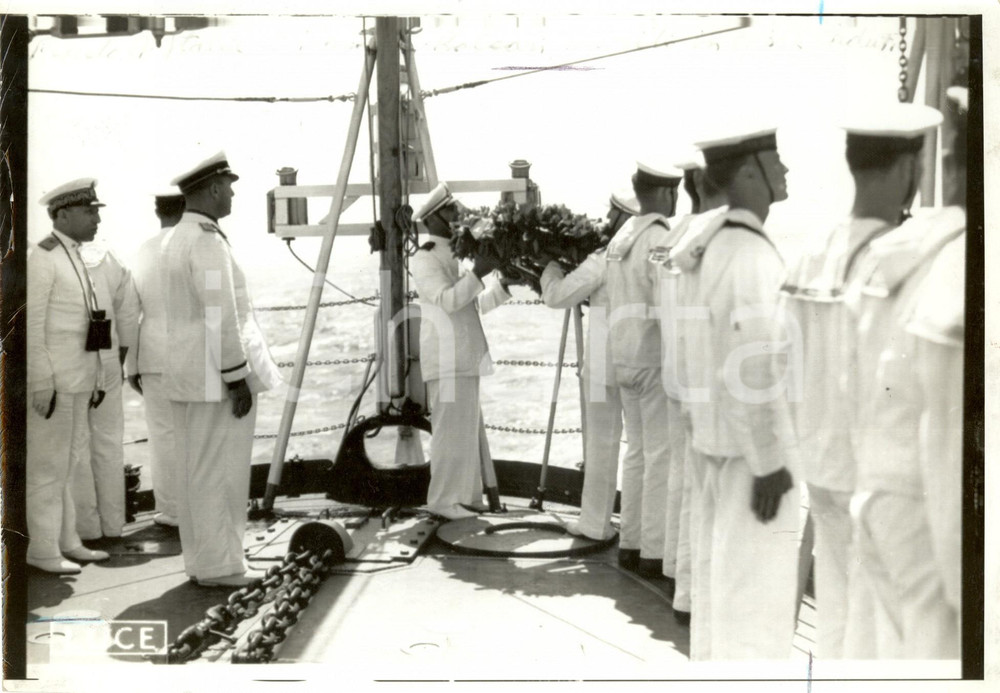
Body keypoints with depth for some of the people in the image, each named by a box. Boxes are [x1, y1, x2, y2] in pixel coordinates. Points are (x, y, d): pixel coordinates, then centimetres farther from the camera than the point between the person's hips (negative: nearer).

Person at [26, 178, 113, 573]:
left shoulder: (73, 257, 15)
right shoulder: (42, 258, -11)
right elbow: (31, 326, -16)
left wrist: (92, 380, 15)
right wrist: (41, 384, -19)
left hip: (77, 382, 9)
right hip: (52, 382, -9)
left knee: (63, 465, 15)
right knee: (46, 467, -1)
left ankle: (66, 541, 24)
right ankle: (43, 551, 7)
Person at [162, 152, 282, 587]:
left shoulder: (175, 239, 14)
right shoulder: (208, 242, -16)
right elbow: (221, 318, -21)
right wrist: (238, 378, -18)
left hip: (186, 372, 10)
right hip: (217, 375, -10)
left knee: (194, 470, 12)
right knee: (220, 471, -3)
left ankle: (200, 560, 20)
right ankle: (219, 565, 3)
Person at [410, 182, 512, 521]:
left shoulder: (450, 257, 21)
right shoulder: (424, 258, -9)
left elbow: (475, 304, 21)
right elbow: (448, 301, -22)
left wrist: (506, 283, 11)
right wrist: (477, 273, -27)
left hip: (464, 358, 10)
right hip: (446, 359, -10)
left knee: (467, 427, 12)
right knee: (451, 427, -8)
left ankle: (464, 495, 18)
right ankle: (444, 499, -1)